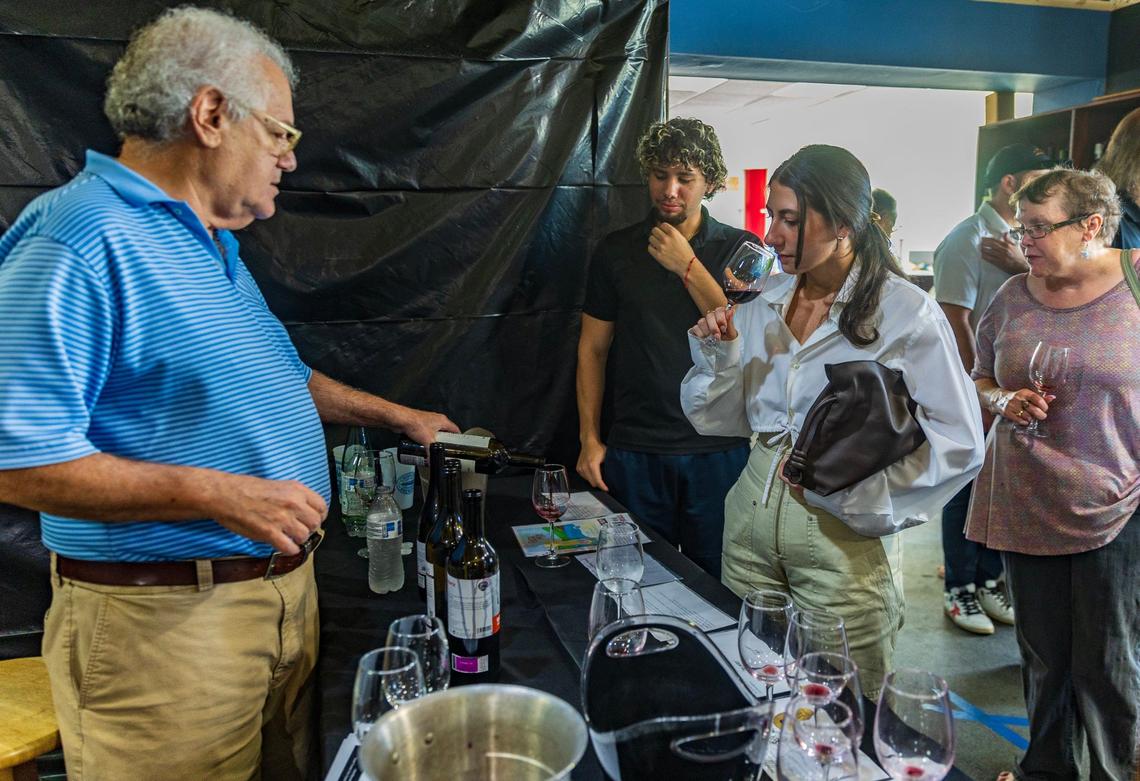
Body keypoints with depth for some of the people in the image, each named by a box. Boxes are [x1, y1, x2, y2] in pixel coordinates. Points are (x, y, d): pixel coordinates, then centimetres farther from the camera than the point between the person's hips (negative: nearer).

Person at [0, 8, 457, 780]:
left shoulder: (213, 244, 11)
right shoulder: (77, 241, -19)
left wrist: (395, 415, 22)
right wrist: (219, 495, -25)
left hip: (285, 586, 9)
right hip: (163, 617, -8)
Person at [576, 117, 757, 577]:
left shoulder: (741, 250, 2)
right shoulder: (616, 251, 5)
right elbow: (593, 348, 7)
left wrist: (687, 266, -12)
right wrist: (590, 438, 2)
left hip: (719, 450, 0)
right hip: (635, 452, 1)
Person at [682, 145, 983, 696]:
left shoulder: (906, 313, -9)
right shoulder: (765, 308, 6)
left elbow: (959, 442, -12)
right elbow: (720, 421, 11)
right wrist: (719, 355, -7)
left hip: (844, 533, -4)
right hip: (753, 516, 5)